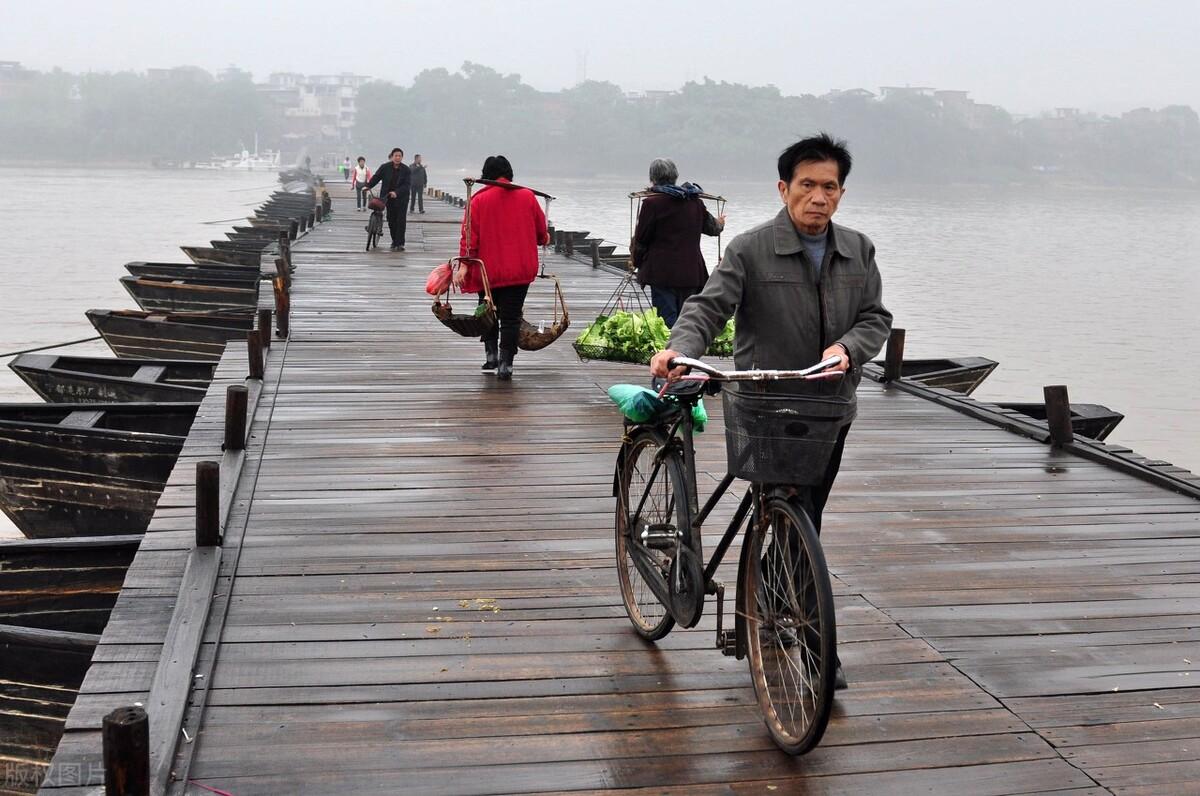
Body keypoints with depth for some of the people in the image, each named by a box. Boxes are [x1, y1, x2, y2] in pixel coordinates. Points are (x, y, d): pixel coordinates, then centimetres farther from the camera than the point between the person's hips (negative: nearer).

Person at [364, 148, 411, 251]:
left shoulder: (406, 170, -6)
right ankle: (394, 241, 24)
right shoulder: (385, 167, -3)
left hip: (401, 198, -2)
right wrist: (368, 186, -12)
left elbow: (406, 185, -12)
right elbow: (376, 177, 2)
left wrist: (396, 192, -26)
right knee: (391, 220, 8)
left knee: (400, 220, -8)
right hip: (388, 198, 2)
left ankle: (399, 244, -7)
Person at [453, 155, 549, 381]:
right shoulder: (527, 196, 3)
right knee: (511, 316, 2)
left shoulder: (478, 200, -4)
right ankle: (506, 364, -3)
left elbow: (469, 234, -9)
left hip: (489, 269, -1)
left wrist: (464, 264, -10)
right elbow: (541, 229, 13)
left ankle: (491, 353, 14)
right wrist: (543, 239, 35)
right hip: (521, 269, 1)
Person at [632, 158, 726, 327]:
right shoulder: (695, 201, 10)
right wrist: (720, 224, 52)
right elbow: (711, 227, 27)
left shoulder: (652, 203, -8)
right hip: (691, 272, 5)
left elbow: (641, 239, -3)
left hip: (662, 272, -5)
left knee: (668, 320, -6)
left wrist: (636, 262, 16)